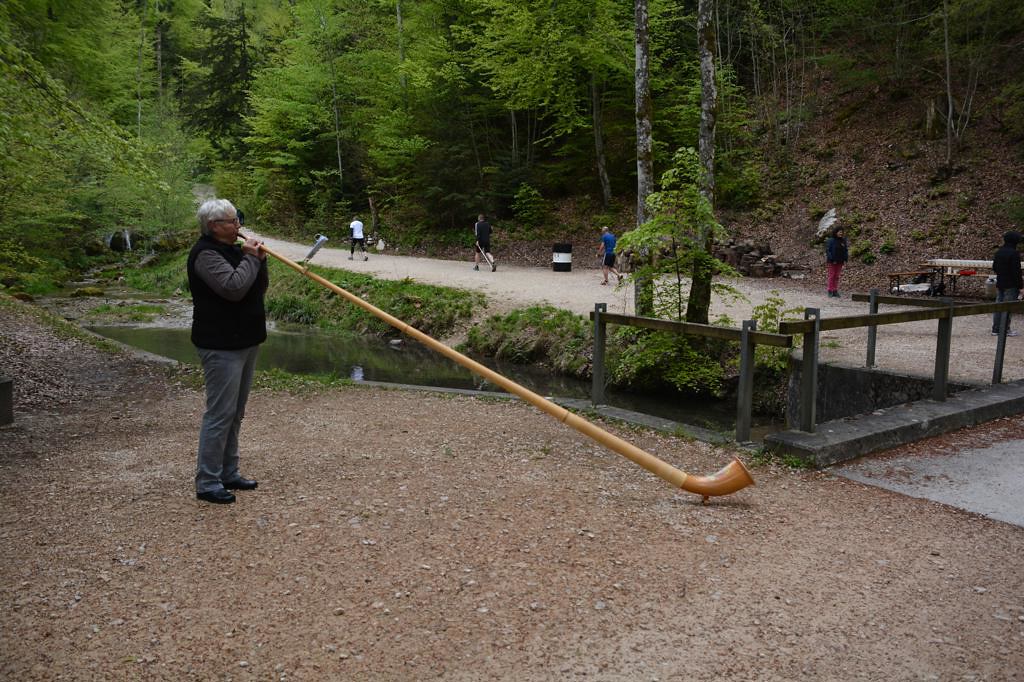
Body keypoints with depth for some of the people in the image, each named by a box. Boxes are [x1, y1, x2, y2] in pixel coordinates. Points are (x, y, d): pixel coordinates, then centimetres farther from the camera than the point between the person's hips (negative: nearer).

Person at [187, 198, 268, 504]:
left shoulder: (233, 250, 15)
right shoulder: (206, 254, -14)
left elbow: (259, 289, 16)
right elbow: (234, 287, -27)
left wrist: (259, 261, 1)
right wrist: (251, 259, -14)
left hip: (244, 341, 10)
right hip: (221, 346, -10)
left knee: (235, 413, 14)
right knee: (220, 413, -8)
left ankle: (228, 473, 23)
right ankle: (207, 482, 0)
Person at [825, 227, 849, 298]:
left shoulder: (843, 241, 7)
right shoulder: (830, 241, -8)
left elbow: (846, 250, 11)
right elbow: (828, 250, -11)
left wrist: (845, 260, 1)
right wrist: (832, 260, -17)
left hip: (840, 262, 5)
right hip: (832, 262, -5)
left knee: (837, 276, 7)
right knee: (831, 276, -1)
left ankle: (835, 291, 11)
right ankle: (830, 292, 3)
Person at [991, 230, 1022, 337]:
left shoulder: (998, 252, 8)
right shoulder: (1014, 253, -16)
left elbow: (994, 268, 17)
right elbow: (1017, 271, -17)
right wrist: (1020, 286, -13)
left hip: (999, 284, 8)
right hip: (1011, 285, -7)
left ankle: (996, 328, 15)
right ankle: (1005, 330, 1)